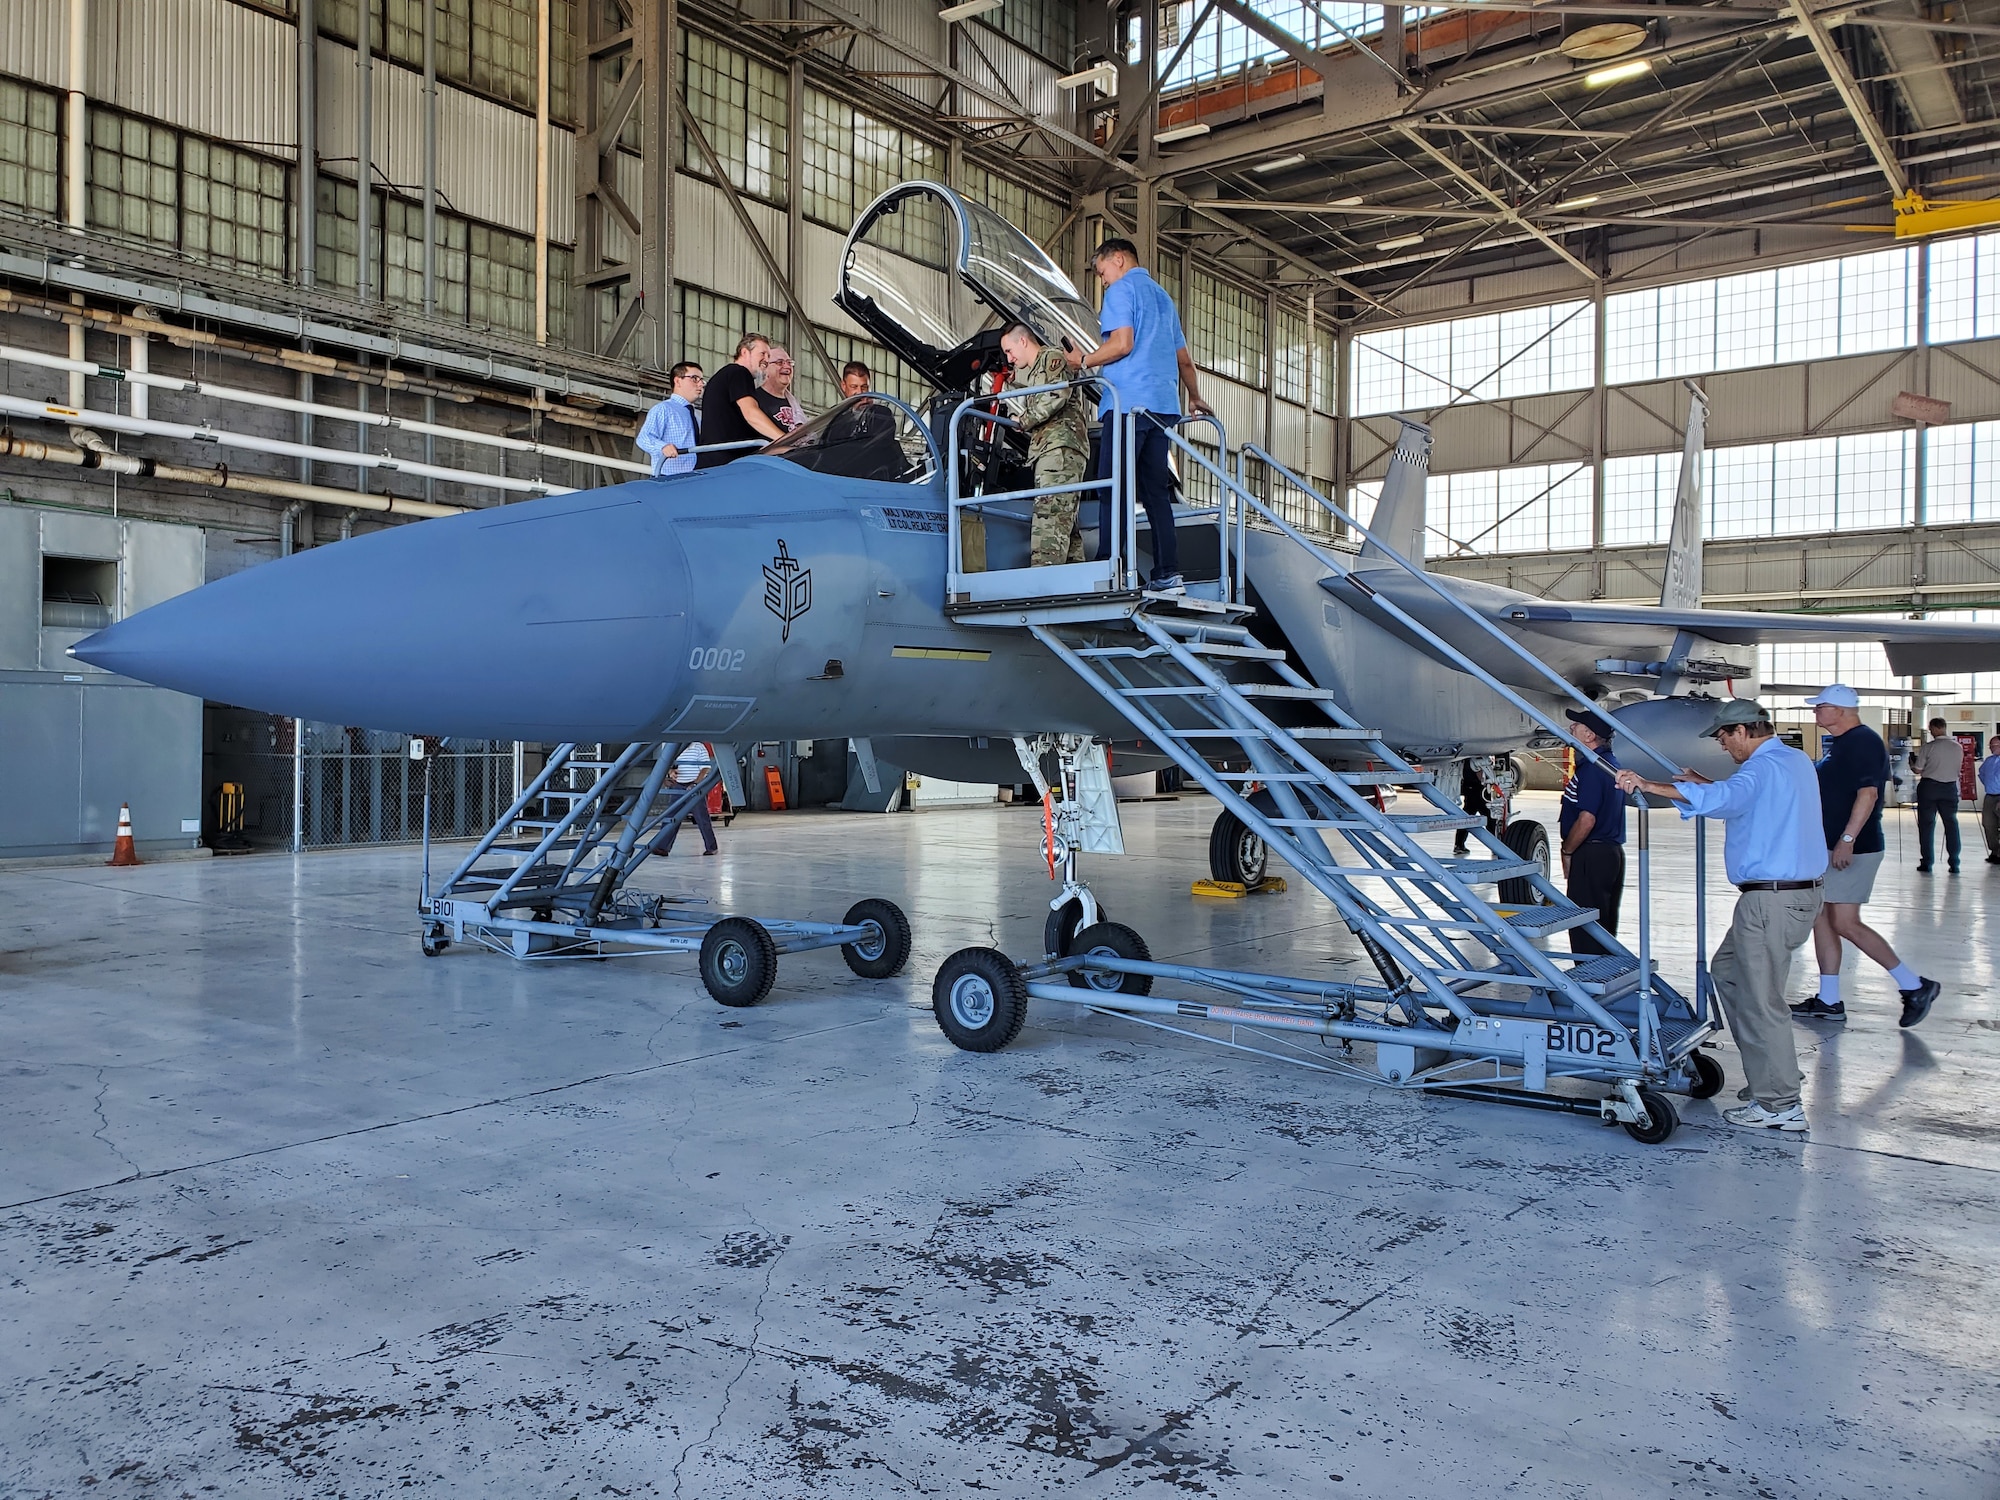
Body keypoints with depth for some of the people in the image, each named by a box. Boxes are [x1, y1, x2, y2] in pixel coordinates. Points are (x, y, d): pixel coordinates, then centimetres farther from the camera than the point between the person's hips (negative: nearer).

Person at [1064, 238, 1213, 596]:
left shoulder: (1122, 289, 2)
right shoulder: (1163, 297, 26)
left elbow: (1122, 343, -13)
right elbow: (1184, 359, 30)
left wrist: (1084, 361, 0)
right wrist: (1194, 398, 43)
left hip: (1129, 402, -8)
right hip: (1163, 405, 8)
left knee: (1114, 487, -10)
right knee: (1156, 490, 6)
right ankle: (1169, 575, 2)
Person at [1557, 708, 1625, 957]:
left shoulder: (1590, 768, -19)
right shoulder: (1610, 762, 13)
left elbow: (1586, 819, -25)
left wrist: (1567, 852, -12)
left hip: (1591, 855, -10)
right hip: (1613, 851, 10)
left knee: (1584, 929, -3)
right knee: (1605, 925, 17)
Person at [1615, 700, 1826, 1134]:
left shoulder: (1763, 768, -17)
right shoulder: (1796, 761, 15)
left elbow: (1720, 800, -37)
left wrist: (1649, 785, -41)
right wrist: (1705, 783, 31)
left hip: (1771, 899, -10)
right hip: (1800, 891, 10)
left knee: (1759, 999, -4)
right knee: (1727, 970, 21)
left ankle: (1780, 1105, 2)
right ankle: (1777, 1073, 27)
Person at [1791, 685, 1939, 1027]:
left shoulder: (1863, 741, -14)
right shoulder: (1838, 743, 15)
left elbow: (1868, 793, -22)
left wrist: (1847, 840, -26)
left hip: (1853, 849, -10)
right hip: (1829, 847, 10)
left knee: (1845, 923, -10)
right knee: (1821, 918, 9)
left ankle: (1914, 986, 3)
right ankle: (1829, 1001, 14)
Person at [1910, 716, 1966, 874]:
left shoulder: (1929, 746, -12)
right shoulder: (1958, 747, 0)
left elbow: (1917, 770, -7)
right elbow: (1959, 770, 10)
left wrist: (1911, 764, 14)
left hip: (1929, 787, -3)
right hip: (1950, 788, 3)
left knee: (1927, 825, 5)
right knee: (1951, 824, 10)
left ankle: (1927, 863, 5)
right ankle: (1954, 863, 9)